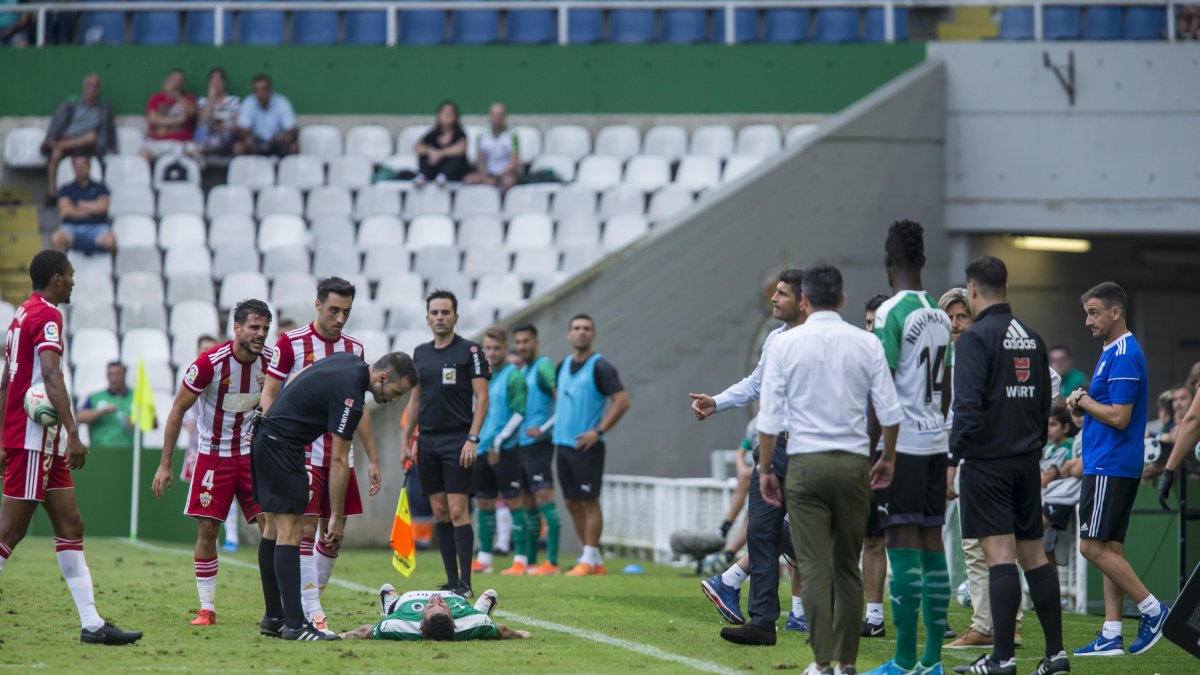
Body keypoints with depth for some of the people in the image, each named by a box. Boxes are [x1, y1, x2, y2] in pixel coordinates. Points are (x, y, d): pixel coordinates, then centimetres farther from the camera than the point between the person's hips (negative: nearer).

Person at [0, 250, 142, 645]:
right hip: (35, 439, -10)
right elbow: (50, 375, -23)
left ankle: (92, 623, 4)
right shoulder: (46, 315, -11)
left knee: (70, 528, 7)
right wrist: (73, 432, -27)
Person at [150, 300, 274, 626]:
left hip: (254, 453, 2)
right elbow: (178, 409, -9)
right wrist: (165, 464, -9)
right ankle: (207, 608, 8)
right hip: (214, 454, -2)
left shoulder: (271, 360, -7)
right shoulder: (210, 363, -17)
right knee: (207, 531, -3)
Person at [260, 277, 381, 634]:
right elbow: (268, 396, -4)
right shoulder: (291, 343, -5)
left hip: (340, 454, 5)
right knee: (306, 529, -10)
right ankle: (312, 613, -11)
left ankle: (307, 602, 18)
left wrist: (372, 458, 16)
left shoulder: (353, 348, 11)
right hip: (303, 453, -5)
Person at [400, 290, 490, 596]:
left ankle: (464, 584, -10)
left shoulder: (469, 351, -5)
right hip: (428, 442, 6)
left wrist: (472, 439, -15)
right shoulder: (421, 353, 12)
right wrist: (405, 439, 13)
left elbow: (482, 398, -7)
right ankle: (451, 581, 10)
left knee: (457, 512, -10)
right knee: (440, 513, 6)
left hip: (457, 442, -6)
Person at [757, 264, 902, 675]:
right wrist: (888, 459, 19)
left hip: (806, 463, -2)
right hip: (854, 461, 2)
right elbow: (890, 413, 4)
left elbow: (770, 417, -2)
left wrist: (765, 468, 7)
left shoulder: (785, 344, -1)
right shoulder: (867, 344, 3)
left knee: (814, 566, -2)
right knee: (848, 566, 9)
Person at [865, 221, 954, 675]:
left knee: (903, 545, -8)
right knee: (931, 543, 9)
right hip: (935, 441, 8)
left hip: (902, 444, -8)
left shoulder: (892, 313, -12)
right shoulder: (940, 315, 13)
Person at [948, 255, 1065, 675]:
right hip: (1027, 461, 7)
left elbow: (968, 405, -19)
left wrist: (953, 456, -13)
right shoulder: (1032, 338, 12)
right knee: (1033, 554, 11)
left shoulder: (976, 337, -11)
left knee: (999, 556, -9)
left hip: (987, 462, -7)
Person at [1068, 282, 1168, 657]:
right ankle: (1111, 637, 7)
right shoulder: (1112, 352, 17)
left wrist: (1083, 400, -8)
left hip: (1112, 467, -10)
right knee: (1109, 548, 7)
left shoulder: (1124, 356, -15)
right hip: (1110, 466, 10)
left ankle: (1152, 609, -5)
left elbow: (1119, 417, -20)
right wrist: (1084, 402, 9)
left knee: (1094, 546, -11)